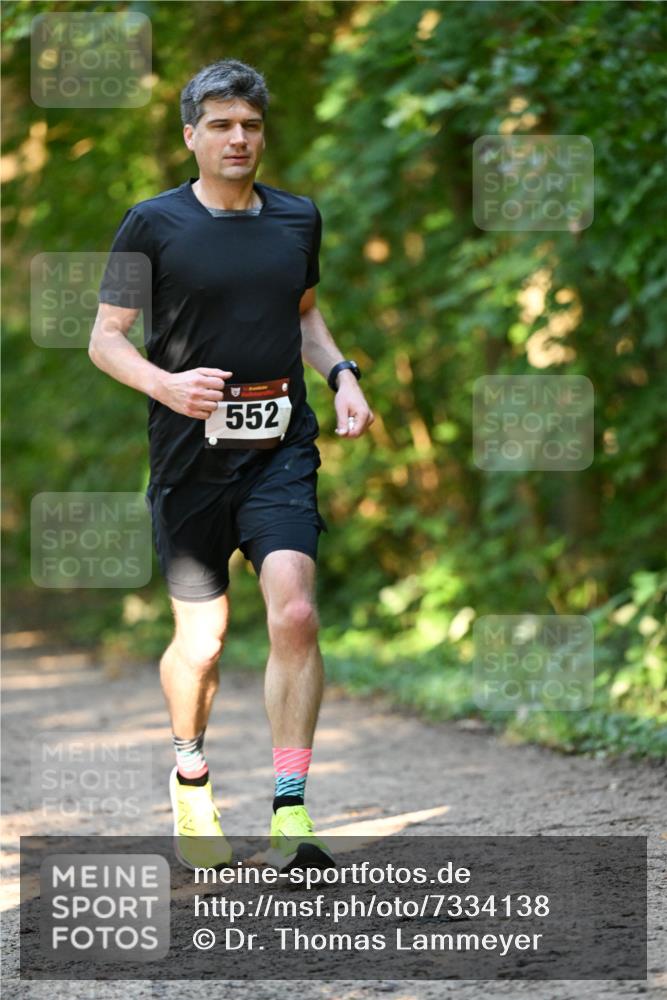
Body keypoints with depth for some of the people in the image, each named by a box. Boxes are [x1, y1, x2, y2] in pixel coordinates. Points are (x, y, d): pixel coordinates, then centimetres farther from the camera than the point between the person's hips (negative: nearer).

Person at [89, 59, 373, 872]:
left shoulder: (297, 218, 10)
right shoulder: (153, 224, -2)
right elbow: (105, 339, 0)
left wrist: (343, 376, 8)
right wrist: (166, 384, -18)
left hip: (281, 451, 2)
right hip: (189, 455, -2)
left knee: (295, 614, -17)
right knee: (200, 640, 4)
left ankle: (291, 813, -16)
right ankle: (189, 774, 34)